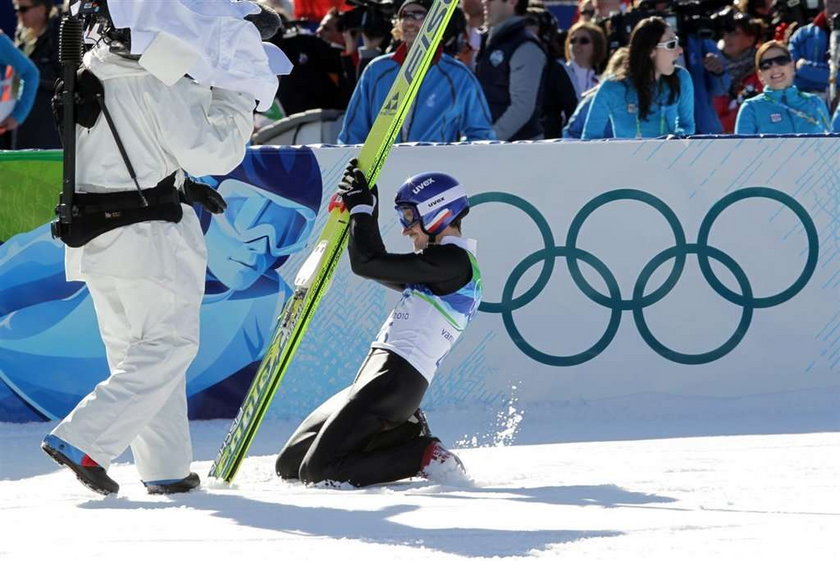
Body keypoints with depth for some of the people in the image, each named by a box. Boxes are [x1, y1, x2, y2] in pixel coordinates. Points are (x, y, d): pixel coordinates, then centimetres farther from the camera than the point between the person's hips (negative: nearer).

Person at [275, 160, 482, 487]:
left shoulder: (453, 260, -9)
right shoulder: (447, 264, 22)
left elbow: (367, 264, -12)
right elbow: (380, 267, 31)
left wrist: (362, 208, 2)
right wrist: (363, 210, 23)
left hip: (394, 375, -11)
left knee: (317, 471, -18)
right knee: (289, 464, 6)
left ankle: (424, 456, -8)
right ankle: (406, 432, 8)